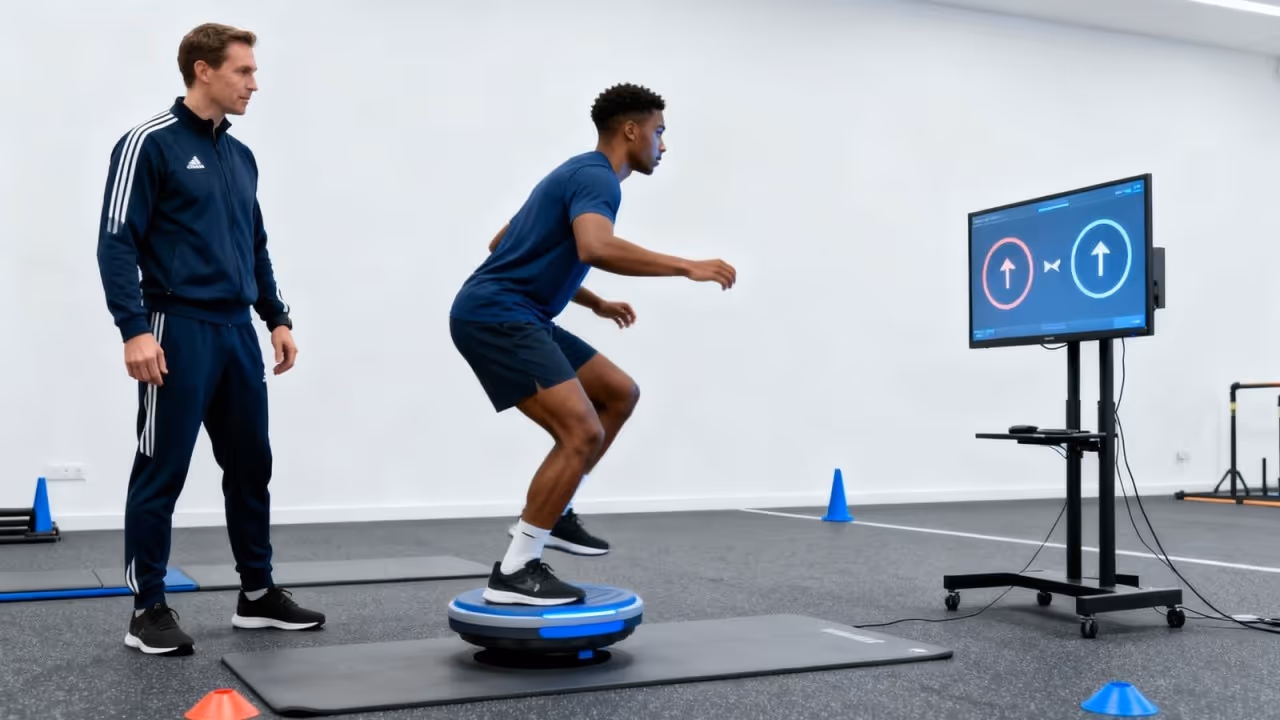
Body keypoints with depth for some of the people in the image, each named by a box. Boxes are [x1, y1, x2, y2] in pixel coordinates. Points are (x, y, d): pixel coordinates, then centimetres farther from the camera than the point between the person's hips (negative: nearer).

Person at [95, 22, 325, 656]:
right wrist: (134, 330, -20)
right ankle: (147, 609, 10)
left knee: (250, 466, 11)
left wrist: (276, 318, 15)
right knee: (162, 473, 0)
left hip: (237, 332, 7)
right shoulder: (150, 143, -7)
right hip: (179, 331, -7)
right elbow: (117, 243, -12)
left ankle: (257, 594, 22)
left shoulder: (240, 156, 15)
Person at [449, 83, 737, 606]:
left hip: (515, 317, 10)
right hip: (496, 318, -10)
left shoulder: (581, 174, 20)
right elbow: (596, 248, -35)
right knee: (582, 432, -18)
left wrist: (595, 303, 29)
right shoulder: (596, 179, -12)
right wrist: (687, 266, -28)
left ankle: (552, 514, 19)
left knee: (619, 393, 14)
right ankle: (514, 571, -11)